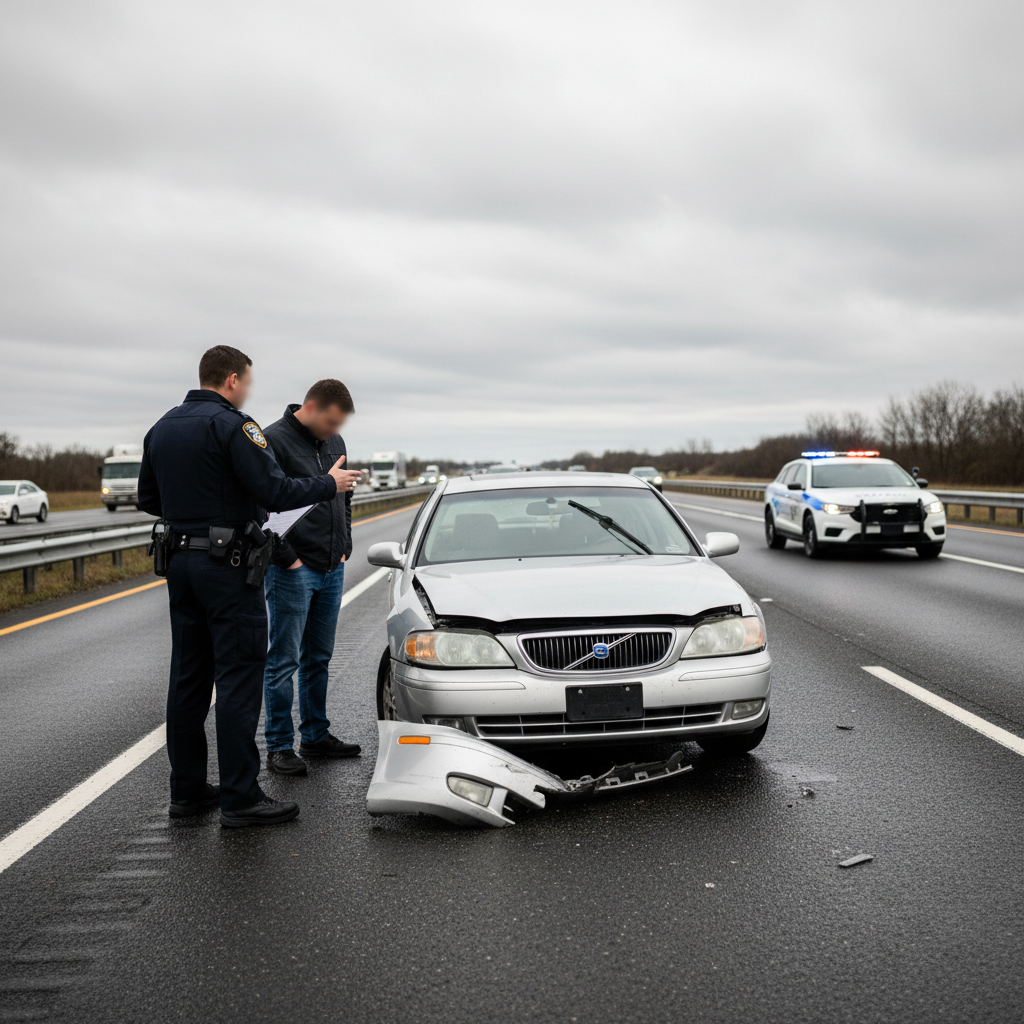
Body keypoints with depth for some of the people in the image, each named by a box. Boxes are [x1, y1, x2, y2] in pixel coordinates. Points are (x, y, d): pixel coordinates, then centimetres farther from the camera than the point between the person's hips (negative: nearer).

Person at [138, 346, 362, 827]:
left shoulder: (162, 428, 12)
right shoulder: (232, 425, -13)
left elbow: (148, 498, 18)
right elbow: (275, 492, -19)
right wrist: (329, 484, -6)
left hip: (180, 562, 8)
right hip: (226, 565, -8)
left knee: (188, 677, 13)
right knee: (239, 678, -4)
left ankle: (186, 789, 20)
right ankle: (240, 797, -1)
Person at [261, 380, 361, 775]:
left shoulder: (334, 443, 11)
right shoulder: (273, 440, -12)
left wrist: (344, 547, 12)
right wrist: (286, 558, -16)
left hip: (332, 570, 7)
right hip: (292, 572, -7)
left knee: (319, 658, 15)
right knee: (283, 661, 0)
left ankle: (316, 736, 25)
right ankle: (279, 747, 8)